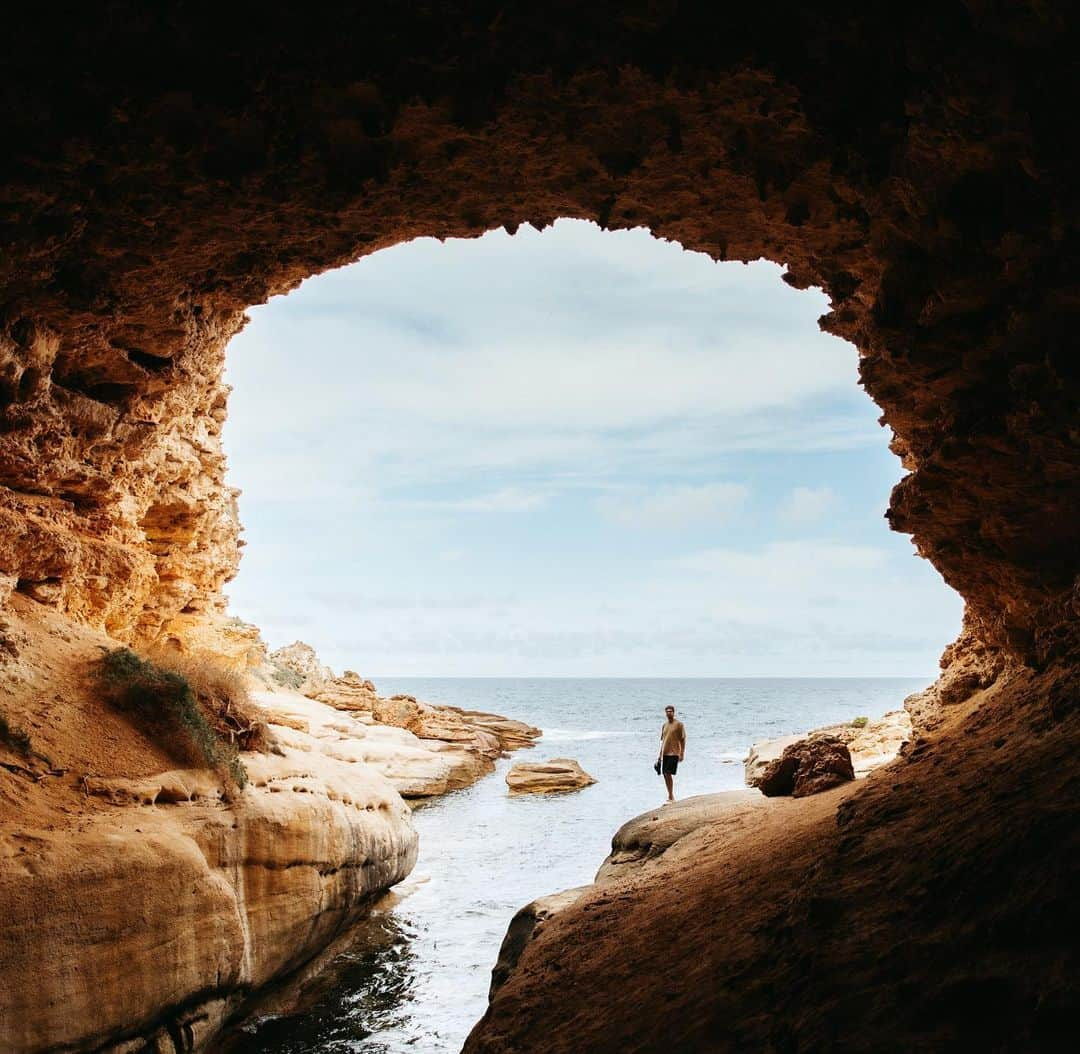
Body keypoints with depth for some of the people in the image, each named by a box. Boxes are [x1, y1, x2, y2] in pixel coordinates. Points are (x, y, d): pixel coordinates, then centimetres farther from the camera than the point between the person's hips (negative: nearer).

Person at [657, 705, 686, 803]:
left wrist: (682, 754, -11)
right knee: (665, 774, 7)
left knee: (668, 773, -14)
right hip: (665, 753, 6)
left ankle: (671, 796, -5)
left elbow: (683, 740, -6)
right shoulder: (664, 725, 13)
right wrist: (660, 754, 17)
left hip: (674, 753, -6)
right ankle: (670, 795, 17)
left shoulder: (679, 724, -5)